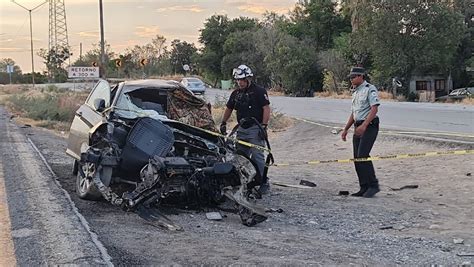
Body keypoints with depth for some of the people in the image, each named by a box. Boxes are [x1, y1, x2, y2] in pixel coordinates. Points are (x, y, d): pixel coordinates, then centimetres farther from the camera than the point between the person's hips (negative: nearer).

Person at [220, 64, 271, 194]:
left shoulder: (259, 91, -6)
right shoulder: (236, 93, 14)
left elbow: (266, 109, -11)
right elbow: (229, 109, 26)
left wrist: (264, 126, -17)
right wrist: (223, 123, 20)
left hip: (255, 129, -7)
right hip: (241, 129, 7)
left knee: (257, 157, -9)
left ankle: (264, 182, -2)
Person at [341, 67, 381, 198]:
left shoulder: (370, 89, -7)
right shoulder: (355, 92, 20)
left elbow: (374, 109, -17)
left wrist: (364, 125, -26)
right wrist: (345, 130, 20)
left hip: (369, 126, -9)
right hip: (358, 128, 9)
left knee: (362, 155, -18)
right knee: (357, 158, 5)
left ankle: (373, 185, -9)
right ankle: (364, 188, 10)